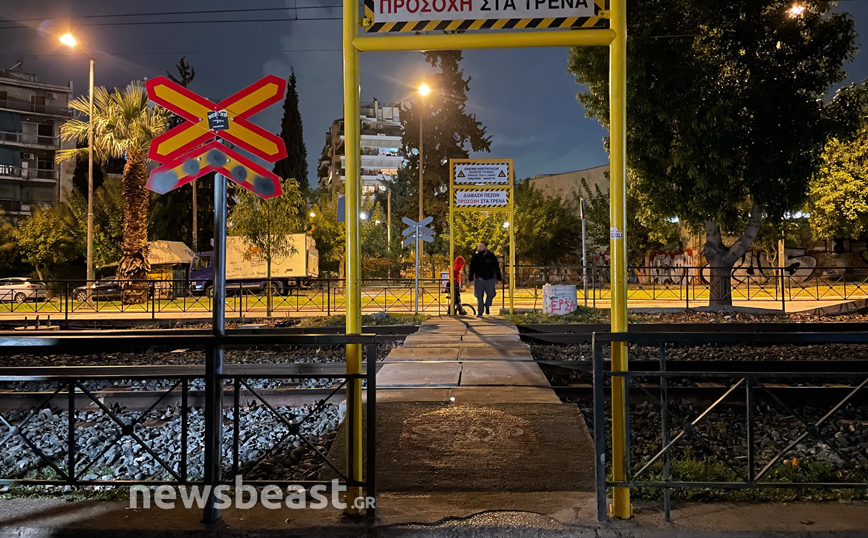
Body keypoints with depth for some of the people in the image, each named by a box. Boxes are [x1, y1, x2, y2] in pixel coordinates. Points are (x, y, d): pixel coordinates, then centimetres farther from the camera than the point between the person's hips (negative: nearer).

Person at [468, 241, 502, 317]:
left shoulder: (492, 256, 4)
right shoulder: (475, 257, 3)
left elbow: (496, 268, 9)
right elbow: (472, 269, 6)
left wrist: (499, 278, 6)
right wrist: (471, 279, 1)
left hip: (490, 280, 0)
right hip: (479, 280, 0)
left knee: (491, 294, -1)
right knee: (479, 297, 0)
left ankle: (487, 306, 29)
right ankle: (480, 312, 9)